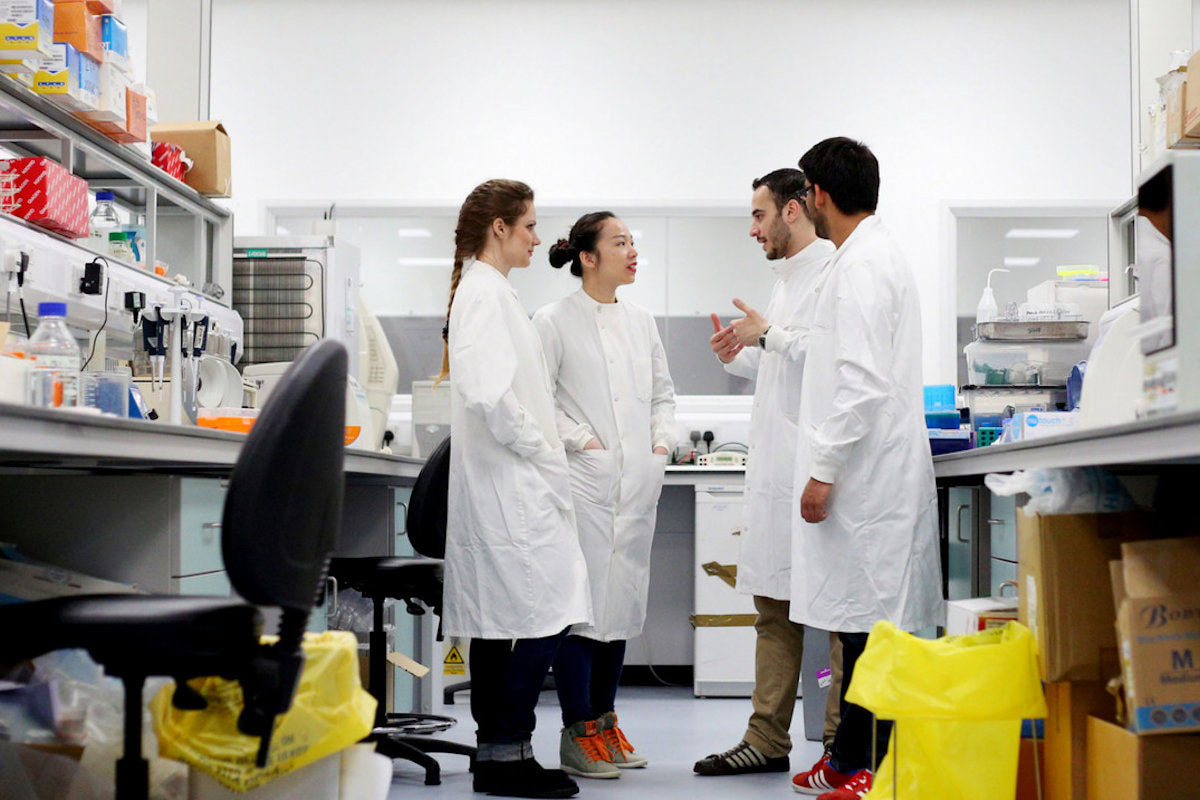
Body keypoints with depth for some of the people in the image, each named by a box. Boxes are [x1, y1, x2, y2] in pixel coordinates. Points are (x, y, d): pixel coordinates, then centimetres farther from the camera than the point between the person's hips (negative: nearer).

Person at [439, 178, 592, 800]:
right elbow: (490, 395, -24)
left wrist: (543, 453, 14)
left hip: (498, 485, 11)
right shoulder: (485, 294, -13)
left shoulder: (489, 292, 19)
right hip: (512, 486, -11)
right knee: (546, 614, -10)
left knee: (496, 622, 11)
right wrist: (541, 452, -14)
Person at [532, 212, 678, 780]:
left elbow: (663, 392, 22)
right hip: (584, 481, -6)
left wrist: (662, 441, 7)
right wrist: (580, 439, -13)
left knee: (623, 599, 10)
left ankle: (605, 722, 21)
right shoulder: (555, 322, -4)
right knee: (581, 600, -7)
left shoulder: (641, 322, 15)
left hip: (637, 483, 6)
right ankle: (578, 733, 1)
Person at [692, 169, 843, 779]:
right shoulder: (786, 280, 21)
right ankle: (768, 740, 16)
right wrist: (740, 358, 12)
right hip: (776, 471, 10)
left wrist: (770, 336, -13)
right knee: (774, 607, 11)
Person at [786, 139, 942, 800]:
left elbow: (864, 382, -21)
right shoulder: (877, 256, 19)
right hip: (868, 474, 10)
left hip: (866, 474, -10)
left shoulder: (861, 267, -14)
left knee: (868, 623, -7)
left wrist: (824, 471, -19)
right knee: (860, 622, 13)